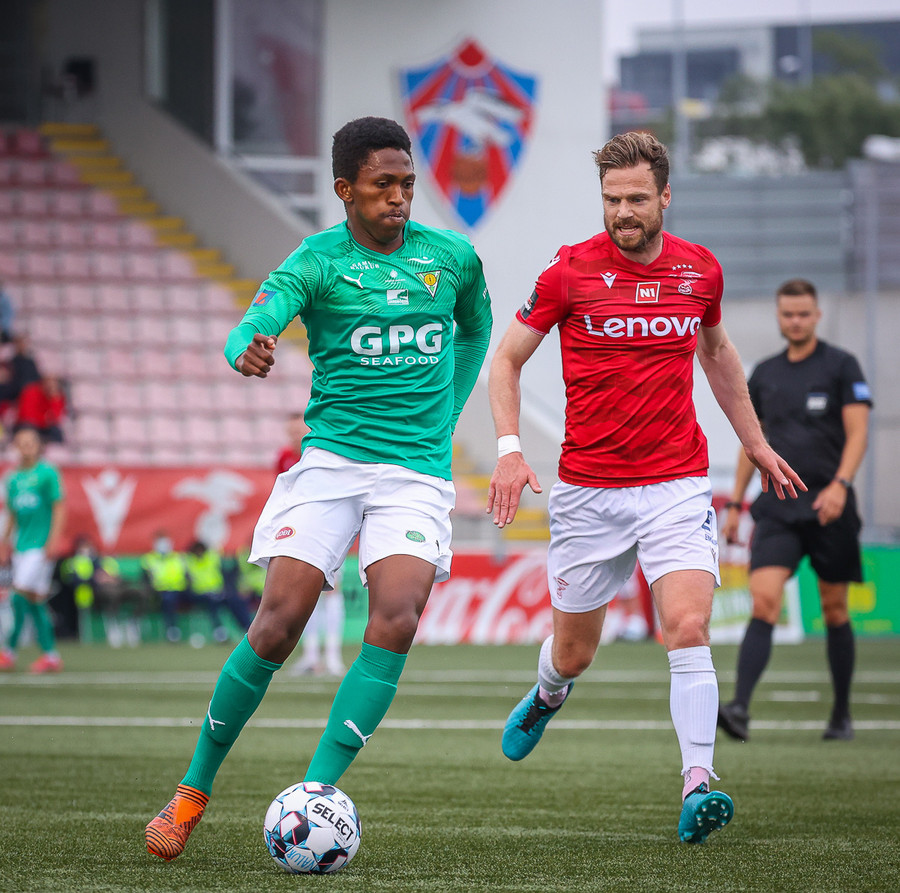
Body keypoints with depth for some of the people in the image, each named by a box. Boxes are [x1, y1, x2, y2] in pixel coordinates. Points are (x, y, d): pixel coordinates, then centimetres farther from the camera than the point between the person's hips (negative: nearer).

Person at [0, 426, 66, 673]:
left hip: (41, 546, -7)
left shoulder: (47, 473, -5)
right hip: (21, 546, 7)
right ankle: (50, 655, 9)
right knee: (35, 601, 6)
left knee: (22, 595, -14)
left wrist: (53, 540, -15)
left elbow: (59, 508, -7)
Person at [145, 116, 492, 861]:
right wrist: (248, 350, -46)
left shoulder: (452, 257, 7)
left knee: (396, 622, -21)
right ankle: (195, 788, 8)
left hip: (418, 471, 2)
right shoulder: (316, 261, -3)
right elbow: (258, 319, -21)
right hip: (330, 461, -2)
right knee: (278, 624, -11)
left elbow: (475, 331, 28)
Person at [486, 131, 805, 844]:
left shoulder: (700, 270, 3)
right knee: (574, 650, 12)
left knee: (689, 630, -19)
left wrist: (756, 443, 27)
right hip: (587, 489, -1)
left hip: (677, 484, 1)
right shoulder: (570, 271, -6)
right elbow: (507, 359, 2)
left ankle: (698, 786, -20)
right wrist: (509, 449, -11)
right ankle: (549, 695, 48)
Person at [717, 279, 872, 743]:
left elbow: (857, 432, -7)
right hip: (776, 508, 2)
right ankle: (740, 709, -26)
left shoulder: (841, 365, 0)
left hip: (828, 508, -2)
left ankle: (841, 716, 20)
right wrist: (735, 502, 16)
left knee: (834, 612, 6)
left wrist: (839, 484, -21)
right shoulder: (764, 373, 12)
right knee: (763, 602, -15)